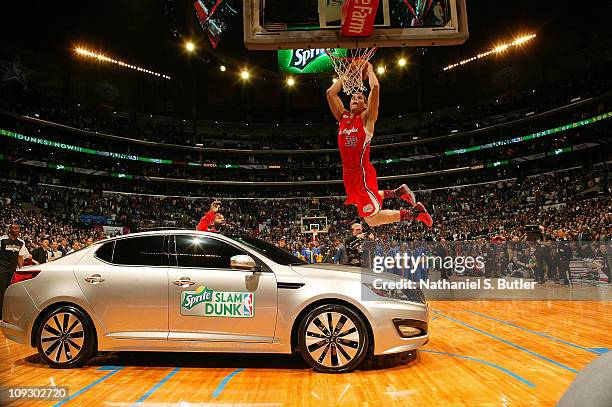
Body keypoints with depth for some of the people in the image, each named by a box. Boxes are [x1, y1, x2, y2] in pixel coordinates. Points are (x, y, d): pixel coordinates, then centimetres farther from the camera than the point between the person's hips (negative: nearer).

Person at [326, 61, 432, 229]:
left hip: (363, 173, -7)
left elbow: (375, 87, -16)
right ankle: (398, 192, 38)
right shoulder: (342, 117, 11)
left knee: (372, 219, -10)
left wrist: (370, 70, 1)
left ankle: (415, 212, 5)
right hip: (348, 174, 7)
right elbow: (330, 93, 8)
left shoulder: (366, 118, -5)